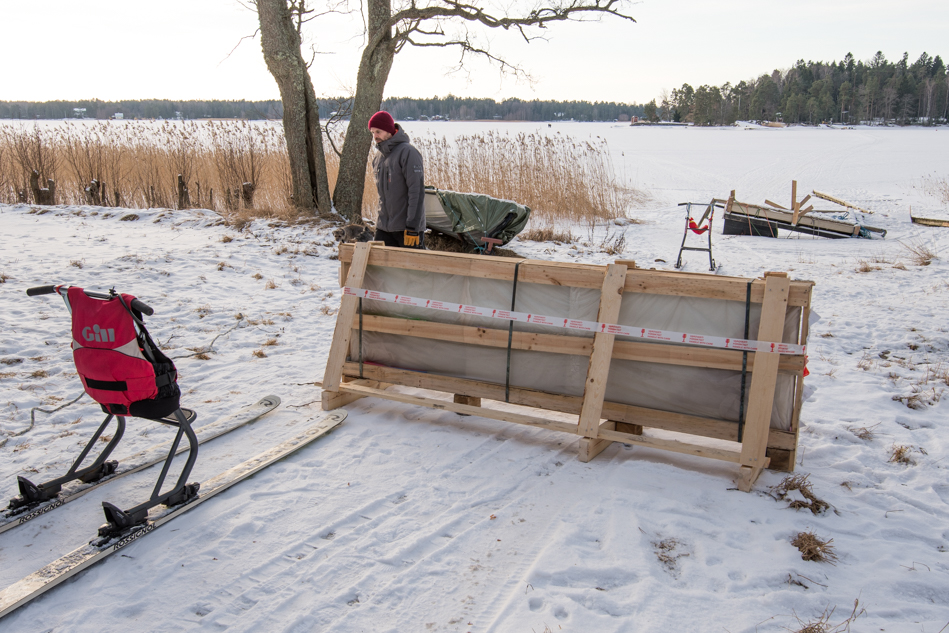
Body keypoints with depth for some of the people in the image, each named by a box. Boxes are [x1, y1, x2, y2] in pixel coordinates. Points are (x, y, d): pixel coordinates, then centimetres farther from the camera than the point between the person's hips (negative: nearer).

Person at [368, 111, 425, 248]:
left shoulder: (408, 152, -13)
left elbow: (416, 191, -17)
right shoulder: (378, 157, 12)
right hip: (383, 227, 7)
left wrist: (412, 228, -20)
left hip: (406, 227, -7)